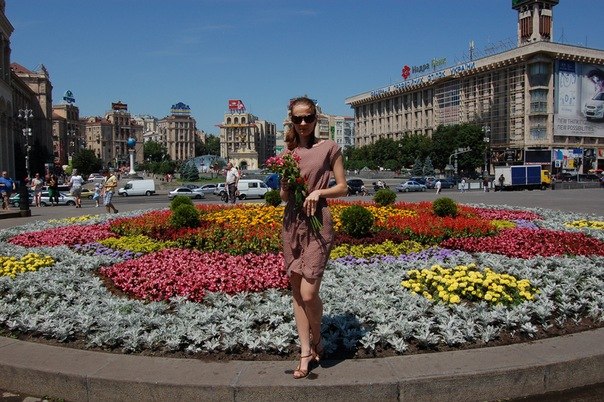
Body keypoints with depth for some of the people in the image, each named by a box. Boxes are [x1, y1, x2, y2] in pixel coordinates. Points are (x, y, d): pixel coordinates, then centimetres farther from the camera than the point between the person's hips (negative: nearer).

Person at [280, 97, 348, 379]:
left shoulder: (329, 148, 0)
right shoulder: (288, 152, 12)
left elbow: (342, 188, 1)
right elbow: (283, 196, 14)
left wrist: (319, 191, -15)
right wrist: (286, 184, -7)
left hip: (317, 222, -5)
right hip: (291, 222, 5)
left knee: (308, 293, -10)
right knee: (296, 291, 7)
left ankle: (317, 340, 20)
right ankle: (305, 353, 18)